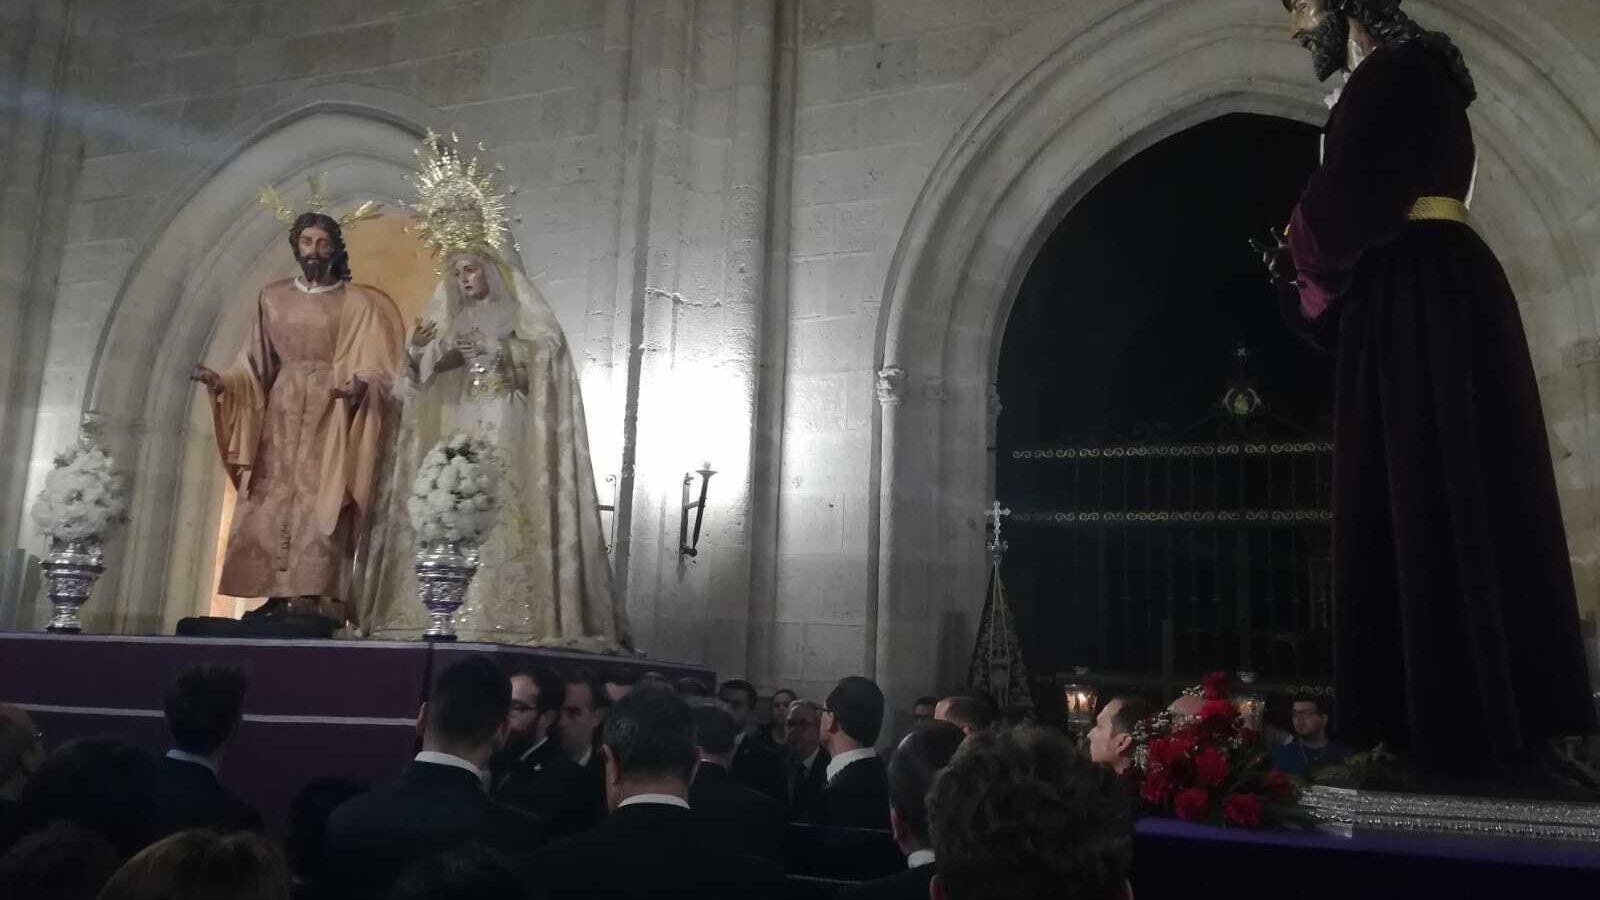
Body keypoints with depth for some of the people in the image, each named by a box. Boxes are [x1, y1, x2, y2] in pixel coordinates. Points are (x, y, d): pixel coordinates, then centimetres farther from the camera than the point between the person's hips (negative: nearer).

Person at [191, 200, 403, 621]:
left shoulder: (356, 302, 0)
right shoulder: (273, 296, 12)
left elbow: (376, 368, -7)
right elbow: (258, 364, 13)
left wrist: (360, 386, -28)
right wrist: (221, 381, -4)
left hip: (331, 418, -4)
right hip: (281, 417, 4)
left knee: (320, 508, -10)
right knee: (270, 508, -2)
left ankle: (316, 603, -10)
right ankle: (280, 601, 0)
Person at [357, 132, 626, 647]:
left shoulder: (523, 312, 5)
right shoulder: (446, 316, 19)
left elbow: (547, 360, -5)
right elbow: (421, 378, 14)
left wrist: (496, 353, -13)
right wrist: (419, 351, -6)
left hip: (506, 436, -5)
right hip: (452, 435, 5)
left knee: (502, 517, -14)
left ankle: (505, 617, -16)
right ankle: (444, 617, -4)